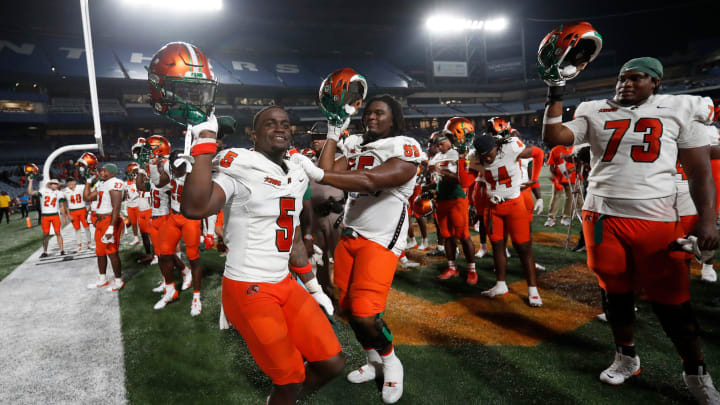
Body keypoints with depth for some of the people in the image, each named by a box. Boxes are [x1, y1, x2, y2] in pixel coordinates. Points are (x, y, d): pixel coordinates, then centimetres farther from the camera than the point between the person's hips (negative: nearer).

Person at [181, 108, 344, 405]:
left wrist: (314, 288, 22)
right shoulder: (242, 169, -15)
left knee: (332, 364, 8)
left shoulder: (294, 177, 8)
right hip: (248, 290, -7)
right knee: (291, 378, 0)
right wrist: (205, 145, -28)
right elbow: (194, 209, -35)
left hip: (285, 284, 7)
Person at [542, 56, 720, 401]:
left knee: (671, 299, 4)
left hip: (657, 219, -1)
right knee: (614, 290, 11)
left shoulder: (681, 110, 5)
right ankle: (626, 357, 31)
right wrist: (555, 95, -3)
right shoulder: (595, 113, 9)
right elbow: (553, 138, 1)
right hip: (603, 216, 2)